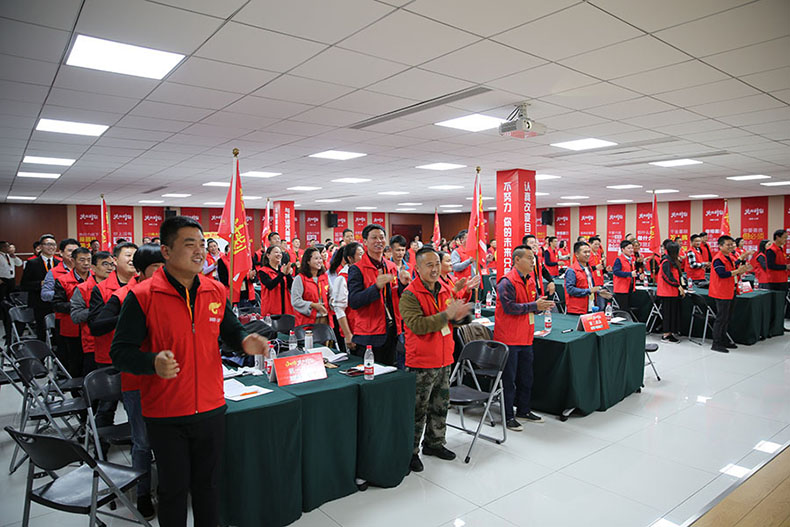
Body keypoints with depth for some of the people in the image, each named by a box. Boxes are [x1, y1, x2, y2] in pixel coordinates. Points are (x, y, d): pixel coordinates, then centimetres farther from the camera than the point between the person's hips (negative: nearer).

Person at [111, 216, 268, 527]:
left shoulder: (216, 291, 2)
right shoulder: (142, 297, -13)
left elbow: (231, 330, 13)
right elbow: (120, 352, -12)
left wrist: (245, 341, -9)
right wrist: (154, 362, -31)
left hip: (211, 409, 4)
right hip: (165, 416, -4)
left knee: (208, 484, 19)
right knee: (173, 489, 14)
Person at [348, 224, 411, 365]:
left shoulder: (392, 267, 11)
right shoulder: (357, 269, -8)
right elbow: (353, 302, -17)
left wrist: (403, 284, -6)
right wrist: (377, 287, -30)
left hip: (392, 331, 6)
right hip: (369, 335, -6)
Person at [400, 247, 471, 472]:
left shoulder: (445, 290, 7)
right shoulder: (409, 295, -15)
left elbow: (453, 320, 15)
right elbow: (418, 325, -27)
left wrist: (460, 316, -9)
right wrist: (447, 315, -31)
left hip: (444, 359, 7)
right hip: (421, 362, -7)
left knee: (440, 405, 19)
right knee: (418, 409, 3)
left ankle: (434, 443, 37)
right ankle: (411, 451, 18)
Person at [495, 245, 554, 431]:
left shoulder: (530, 281, 11)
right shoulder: (507, 282, -16)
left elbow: (534, 303, 16)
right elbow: (509, 307, -24)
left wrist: (542, 305, -6)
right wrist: (534, 306, -24)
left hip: (526, 337, 8)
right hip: (508, 338, -8)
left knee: (526, 377, 18)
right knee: (509, 379, 2)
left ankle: (523, 410, 34)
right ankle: (508, 417, 13)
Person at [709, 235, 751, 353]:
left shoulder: (730, 257, 14)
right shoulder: (718, 259, -16)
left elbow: (733, 272, 20)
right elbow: (722, 274, -26)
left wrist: (743, 270, 2)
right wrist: (737, 271, -22)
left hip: (729, 292, 10)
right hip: (721, 293, -10)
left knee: (726, 318, 16)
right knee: (721, 318, -6)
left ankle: (724, 340, 25)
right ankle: (716, 344, 0)